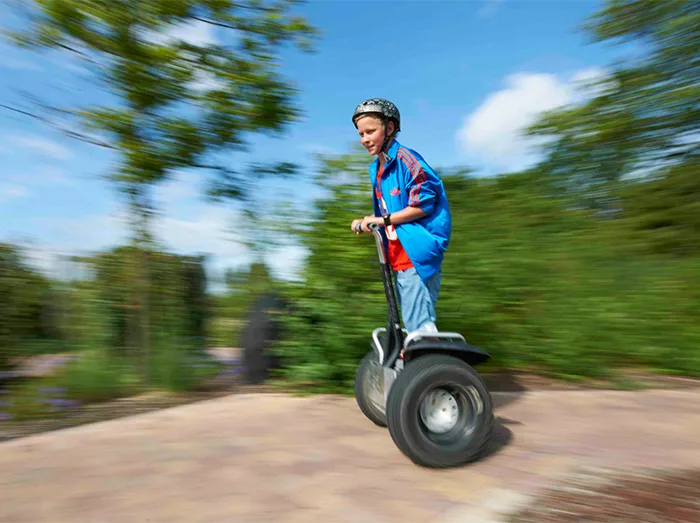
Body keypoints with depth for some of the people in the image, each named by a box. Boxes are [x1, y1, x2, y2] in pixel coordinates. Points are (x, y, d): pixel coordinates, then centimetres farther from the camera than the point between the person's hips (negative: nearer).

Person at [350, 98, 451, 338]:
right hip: (399, 259, 9)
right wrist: (369, 222, 7)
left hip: (418, 256, -9)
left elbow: (424, 203, -17)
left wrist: (385, 219, -17)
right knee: (413, 324, 15)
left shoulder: (405, 158, -10)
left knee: (420, 326, -10)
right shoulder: (376, 169, 17)